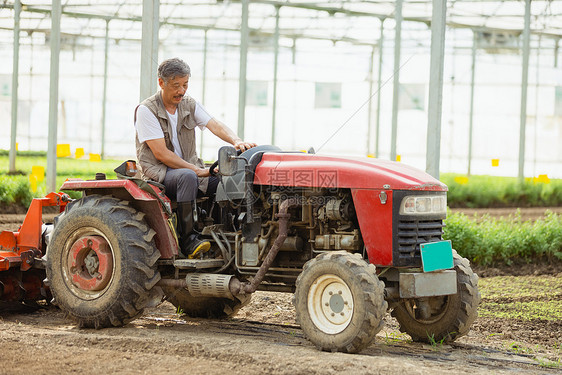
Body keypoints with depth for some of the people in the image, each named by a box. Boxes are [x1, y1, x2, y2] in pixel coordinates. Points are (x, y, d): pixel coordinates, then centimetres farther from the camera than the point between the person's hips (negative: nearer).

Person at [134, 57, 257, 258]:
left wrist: (236, 141, -29)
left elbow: (215, 125, -7)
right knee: (187, 177, -39)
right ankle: (187, 240, -33)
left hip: (189, 170, 6)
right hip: (158, 173, -6)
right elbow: (161, 154, -15)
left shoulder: (189, 104, 9)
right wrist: (197, 170, -19)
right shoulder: (146, 110, -10)